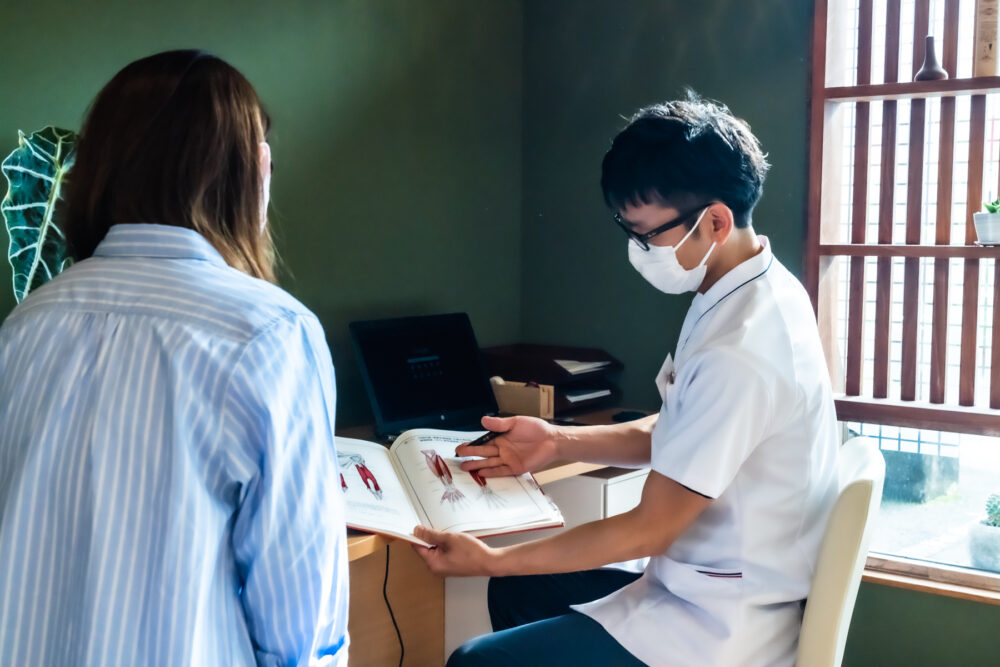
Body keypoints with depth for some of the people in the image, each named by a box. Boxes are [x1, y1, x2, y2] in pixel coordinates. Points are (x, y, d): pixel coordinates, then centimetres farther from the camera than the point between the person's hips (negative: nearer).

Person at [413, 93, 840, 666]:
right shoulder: (760, 291, 0)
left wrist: (492, 560, -14)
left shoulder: (738, 353, -30)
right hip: (715, 592, 10)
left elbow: (650, 529, -22)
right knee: (517, 592, 21)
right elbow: (672, 436, 10)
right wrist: (558, 442, -1)